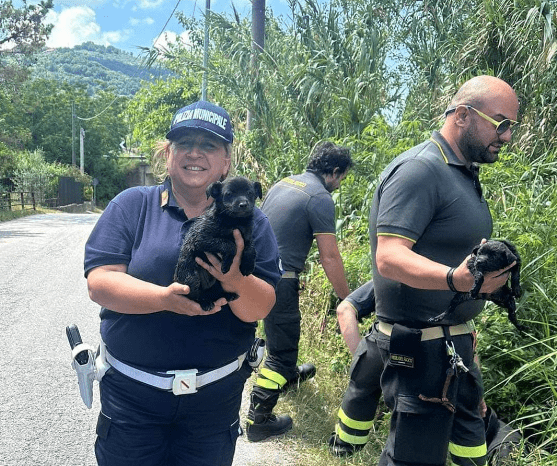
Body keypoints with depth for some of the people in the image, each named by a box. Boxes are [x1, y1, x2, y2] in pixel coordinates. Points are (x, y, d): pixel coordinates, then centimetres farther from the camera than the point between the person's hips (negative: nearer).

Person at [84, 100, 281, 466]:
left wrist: (236, 282, -31)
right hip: (131, 389, 0)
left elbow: (260, 309, -9)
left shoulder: (248, 221, -3)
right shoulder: (131, 206, -3)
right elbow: (99, 282, -12)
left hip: (215, 395, 1)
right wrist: (165, 298, -27)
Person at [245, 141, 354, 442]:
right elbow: (329, 257, -14)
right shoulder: (320, 197, -12)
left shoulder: (283, 183, 13)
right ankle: (257, 421, 13)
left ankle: (288, 374, 54)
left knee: (282, 329, 31)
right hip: (279, 280, -9)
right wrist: (347, 300, -6)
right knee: (280, 351, 5)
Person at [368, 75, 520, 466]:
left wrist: (489, 267, 14)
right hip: (421, 343, -10)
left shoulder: (463, 172, 14)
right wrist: (457, 279, -41)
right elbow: (389, 258, -28)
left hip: (456, 339, 10)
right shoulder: (419, 169, -18)